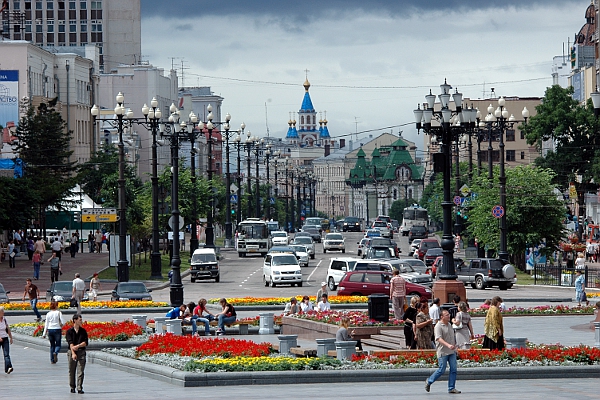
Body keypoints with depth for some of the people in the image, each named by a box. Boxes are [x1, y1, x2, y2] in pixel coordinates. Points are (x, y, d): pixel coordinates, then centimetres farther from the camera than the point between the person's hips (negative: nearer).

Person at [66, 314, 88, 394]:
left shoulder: (83, 331, 7)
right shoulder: (69, 331, 0)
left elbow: (85, 343, 2)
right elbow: (70, 343, -10)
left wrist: (77, 346, -14)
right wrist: (73, 353, -20)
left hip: (81, 352, 1)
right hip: (72, 352, -1)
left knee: (80, 371, -6)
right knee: (71, 371, 6)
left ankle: (80, 388, -5)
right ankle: (72, 388, 18)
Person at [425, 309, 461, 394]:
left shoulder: (449, 325, 14)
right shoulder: (438, 326, -13)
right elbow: (439, 338, -23)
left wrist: (454, 346, 24)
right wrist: (448, 345, -33)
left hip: (452, 352, 7)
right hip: (442, 352, -7)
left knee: (453, 369, 0)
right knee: (442, 370, -4)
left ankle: (451, 388, 6)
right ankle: (429, 381, 16)